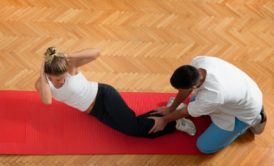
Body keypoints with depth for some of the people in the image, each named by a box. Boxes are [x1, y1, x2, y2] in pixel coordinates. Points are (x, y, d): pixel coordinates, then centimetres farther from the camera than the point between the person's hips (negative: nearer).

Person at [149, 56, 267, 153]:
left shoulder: (212, 96, -43)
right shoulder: (198, 62, -26)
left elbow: (188, 112, -22)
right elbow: (186, 89, -5)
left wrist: (164, 120, -5)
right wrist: (170, 108, 5)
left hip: (244, 111, -7)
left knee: (204, 147, -1)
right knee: (194, 101, 25)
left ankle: (253, 120, 7)